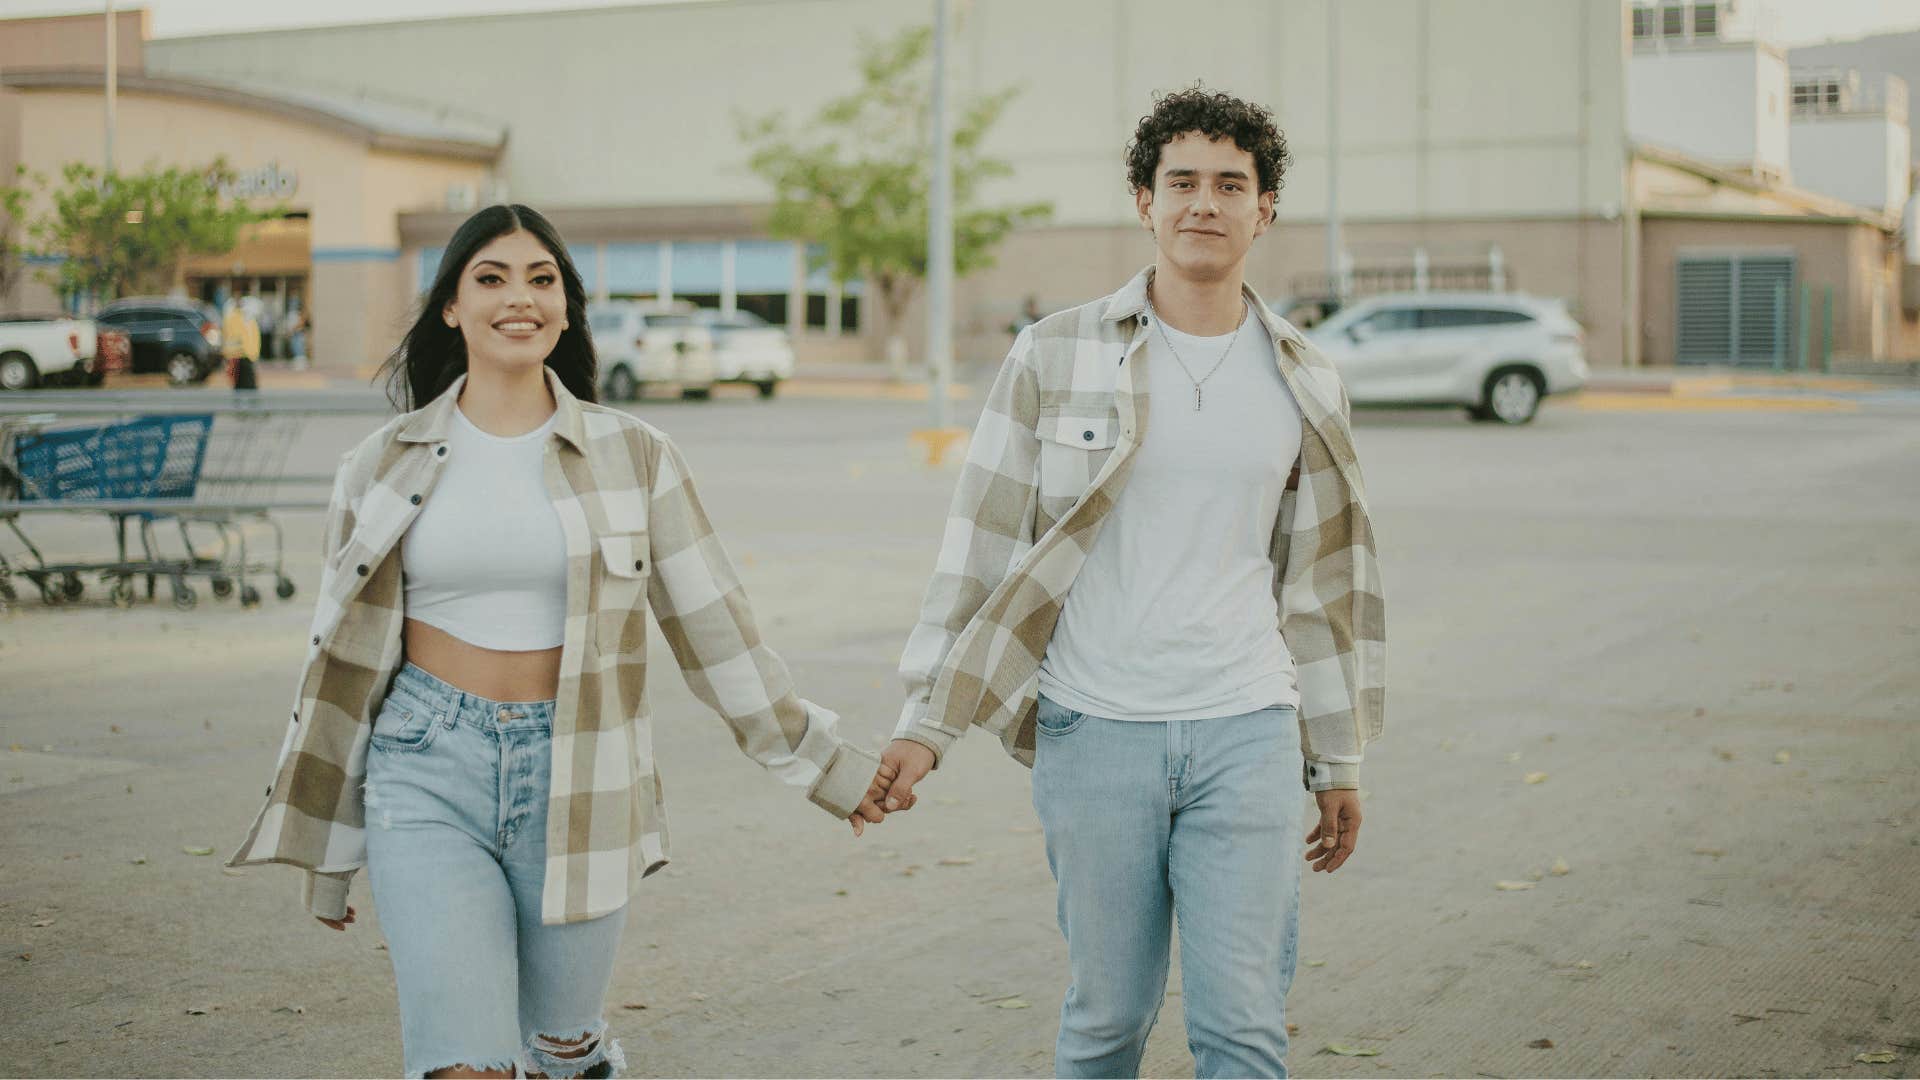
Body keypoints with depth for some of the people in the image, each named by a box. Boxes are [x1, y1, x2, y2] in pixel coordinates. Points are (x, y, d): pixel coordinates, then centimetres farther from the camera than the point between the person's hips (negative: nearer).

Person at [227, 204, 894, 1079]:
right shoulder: (385, 465, 4)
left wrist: (821, 763, 8)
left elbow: (715, 629, 7)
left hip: (575, 779, 1)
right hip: (427, 776, 0)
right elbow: (344, 659, 10)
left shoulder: (633, 457, 1)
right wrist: (326, 850, 14)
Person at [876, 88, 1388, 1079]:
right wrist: (925, 720, -3)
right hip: (1094, 735, -1)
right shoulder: (1055, 356, -1)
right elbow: (983, 546, 1)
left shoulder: (1302, 384, 7)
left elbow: (1321, 577, 14)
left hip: (1246, 735, 2)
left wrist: (1337, 761, 15)